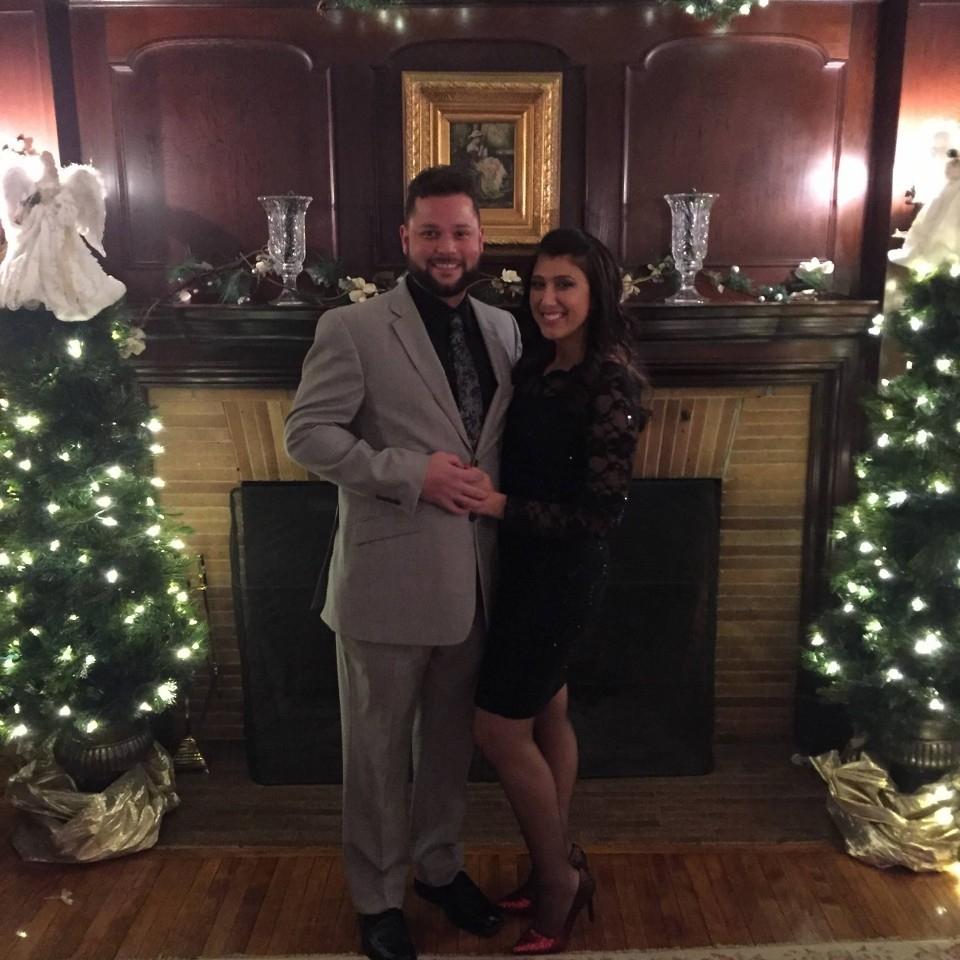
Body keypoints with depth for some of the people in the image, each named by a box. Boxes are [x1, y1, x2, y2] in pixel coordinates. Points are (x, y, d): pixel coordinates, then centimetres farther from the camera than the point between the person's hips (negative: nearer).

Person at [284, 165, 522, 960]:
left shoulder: (504, 330, 8)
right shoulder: (352, 329, -8)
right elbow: (307, 434, -12)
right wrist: (409, 473, -21)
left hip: (473, 577, 5)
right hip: (389, 577, -5)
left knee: (453, 738, 20)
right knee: (378, 749, 12)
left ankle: (439, 865, 43)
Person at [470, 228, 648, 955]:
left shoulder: (610, 380, -19)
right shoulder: (537, 367, 6)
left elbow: (604, 509, -22)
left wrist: (501, 507, -23)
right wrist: (483, 492, -2)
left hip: (563, 573, -8)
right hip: (531, 565, 8)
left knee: (500, 728, 0)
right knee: (546, 716, 17)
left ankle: (559, 878, 22)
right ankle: (559, 869, 35)